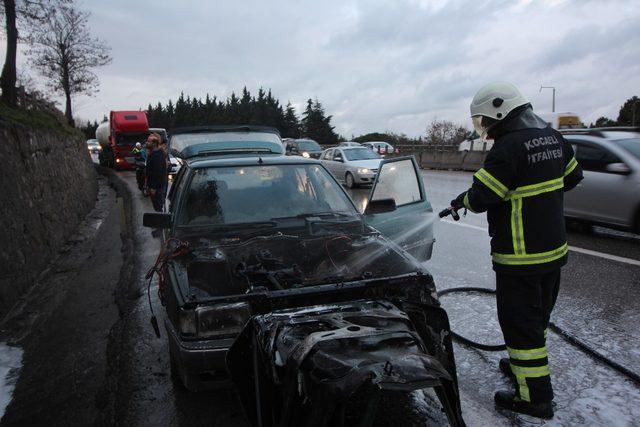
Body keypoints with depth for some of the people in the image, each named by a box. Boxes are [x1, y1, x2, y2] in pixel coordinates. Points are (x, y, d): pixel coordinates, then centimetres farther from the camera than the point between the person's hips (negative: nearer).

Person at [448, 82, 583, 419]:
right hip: (554, 249, 9)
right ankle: (525, 366, 42)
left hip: (520, 257, -9)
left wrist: (460, 201, -1)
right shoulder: (553, 137, 6)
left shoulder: (509, 147, -22)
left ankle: (536, 397, 12)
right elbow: (572, 177, 19)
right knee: (538, 314, 23)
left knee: (520, 323, 2)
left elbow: (480, 198, -22)